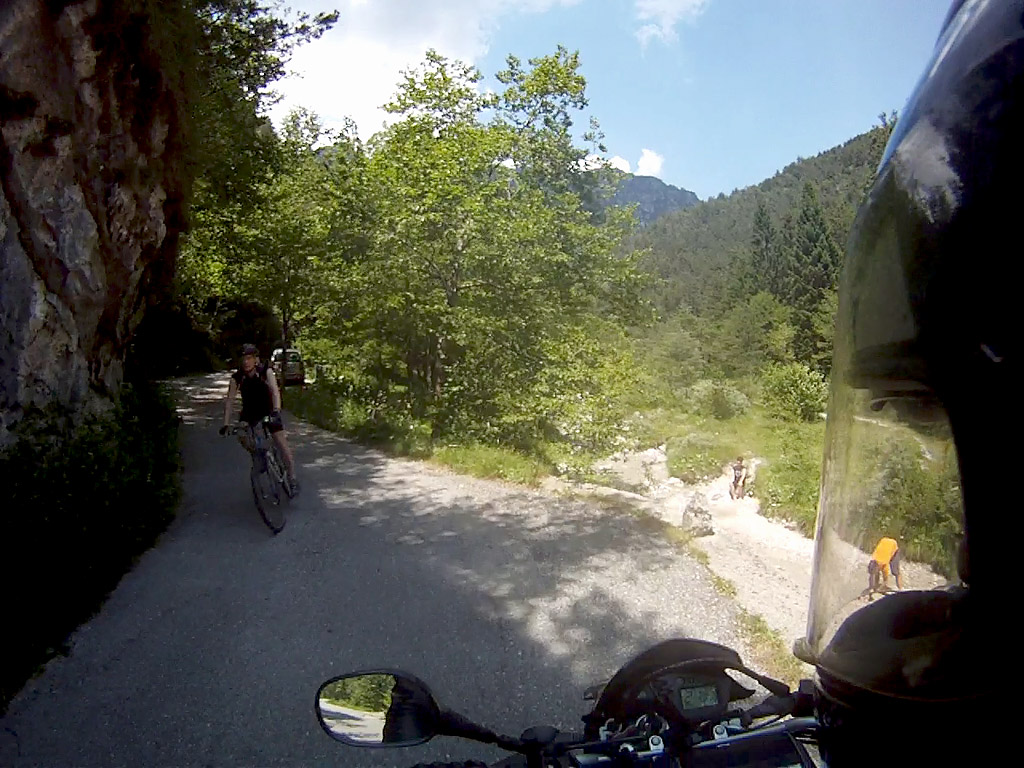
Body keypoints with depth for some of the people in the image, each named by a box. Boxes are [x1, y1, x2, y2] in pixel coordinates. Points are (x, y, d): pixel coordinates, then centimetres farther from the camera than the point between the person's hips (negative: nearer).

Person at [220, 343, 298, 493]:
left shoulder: (265, 371, -22)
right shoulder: (237, 377, -17)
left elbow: (275, 391, -33)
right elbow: (229, 400, -20)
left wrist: (276, 410, -49)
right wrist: (226, 424, -29)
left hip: (268, 409, -3)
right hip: (250, 411, 3)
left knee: (282, 442, -12)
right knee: (241, 435, -22)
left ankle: (292, 479, -4)